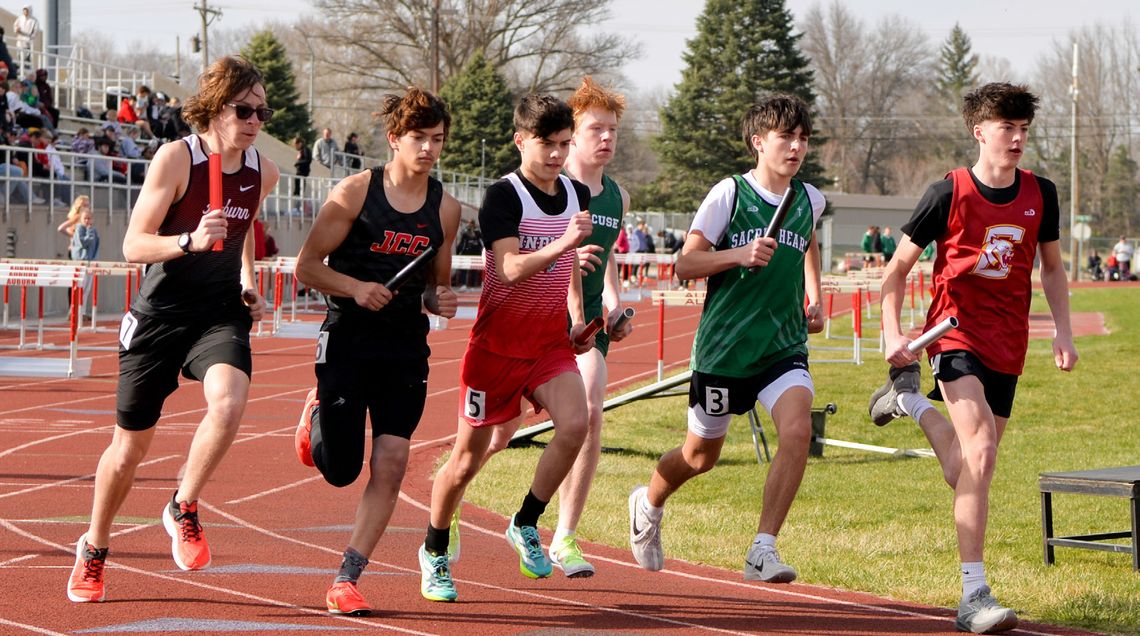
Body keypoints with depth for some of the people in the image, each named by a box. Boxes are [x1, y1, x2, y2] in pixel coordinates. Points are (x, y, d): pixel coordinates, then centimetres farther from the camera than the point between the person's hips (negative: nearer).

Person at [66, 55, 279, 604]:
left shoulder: (263, 172, 3)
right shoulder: (176, 158, -13)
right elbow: (133, 245, -16)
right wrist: (190, 241, -32)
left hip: (221, 313, 3)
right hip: (161, 312, -3)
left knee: (229, 402, -30)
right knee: (131, 444, 8)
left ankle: (183, 510, -6)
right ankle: (92, 551, 32)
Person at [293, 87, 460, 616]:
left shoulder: (445, 208, 7)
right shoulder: (354, 193, -6)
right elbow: (307, 266, -4)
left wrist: (439, 300, -4)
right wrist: (355, 287, -20)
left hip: (407, 348, 3)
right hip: (348, 341, -3)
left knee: (390, 466, -8)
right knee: (340, 471, -1)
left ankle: (345, 582, 1)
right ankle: (317, 415, 35)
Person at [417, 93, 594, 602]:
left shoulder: (577, 194, 6)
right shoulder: (503, 196, -14)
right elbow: (511, 269, -27)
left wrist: (577, 318, 13)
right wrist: (562, 243, -40)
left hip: (551, 341, 4)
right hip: (498, 343, -4)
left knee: (574, 424, -23)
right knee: (469, 457, 3)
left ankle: (526, 525, -3)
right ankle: (434, 552, 27)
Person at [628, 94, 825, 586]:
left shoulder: (810, 200, 5)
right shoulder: (728, 194, -9)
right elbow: (684, 264, -8)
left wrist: (813, 301, 17)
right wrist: (738, 255, -23)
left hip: (785, 346, 3)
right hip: (723, 346, -3)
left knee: (797, 429, -24)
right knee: (701, 455, 12)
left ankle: (763, 549, -20)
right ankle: (648, 504, 45)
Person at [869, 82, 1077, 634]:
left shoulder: (1040, 194, 5)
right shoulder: (950, 193, -7)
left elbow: (1051, 266, 20)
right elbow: (898, 266, 0)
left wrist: (1062, 331, 9)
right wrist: (892, 332, -10)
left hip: (1007, 346, 5)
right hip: (956, 336, -5)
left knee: (968, 474, 9)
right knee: (979, 455, -22)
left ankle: (909, 399, 39)